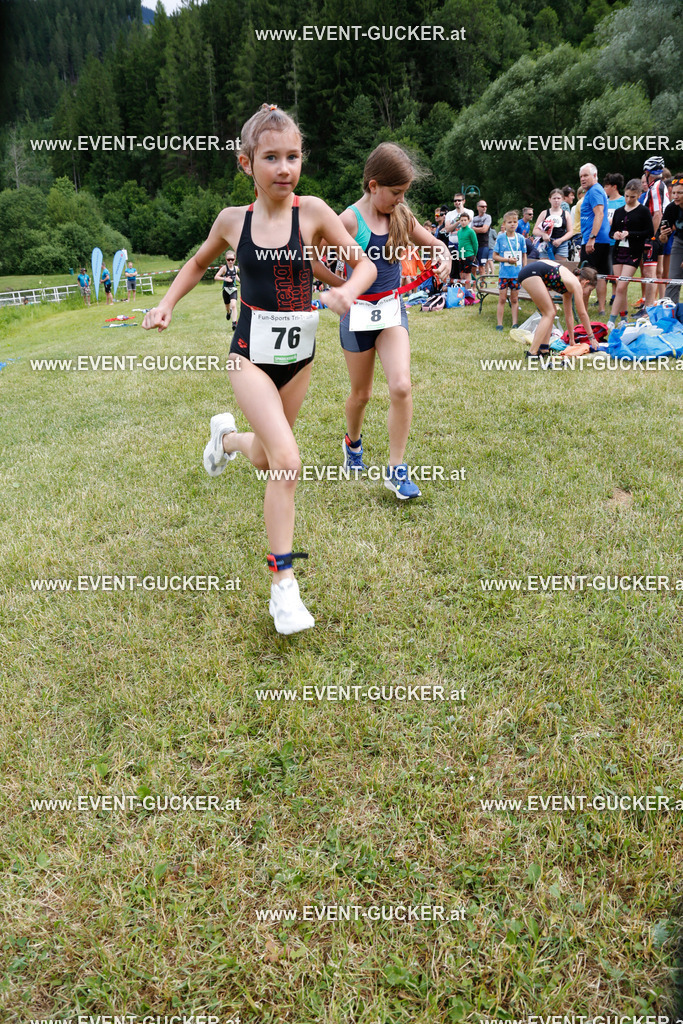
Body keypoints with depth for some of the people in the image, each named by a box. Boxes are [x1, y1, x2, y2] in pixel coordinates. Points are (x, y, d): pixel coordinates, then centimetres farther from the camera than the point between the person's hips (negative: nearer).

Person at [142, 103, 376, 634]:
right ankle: (283, 583, -5)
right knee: (287, 461, -18)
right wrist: (166, 303, 5)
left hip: (300, 351, 2)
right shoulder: (233, 220, -2)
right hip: (252, 354, -2)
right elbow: (199, 262, 17)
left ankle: (227, 434, 55)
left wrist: (347, 289, -25)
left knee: (266, 457, 17)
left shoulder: (311, 211, -6)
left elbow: (365, 263, -4)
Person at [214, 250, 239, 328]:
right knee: (227, 306, 17)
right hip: (226, 289, -1)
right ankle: (228, 313, 54)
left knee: (233, 305, -18)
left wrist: (239, 280, 14)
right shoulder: (224, 268, -10)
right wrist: (225, 279, -28)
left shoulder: (235, 268, 3)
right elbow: (216, 277, -17)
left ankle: (234, 322, -22)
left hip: (233, 289, 1)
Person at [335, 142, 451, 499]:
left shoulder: (401, 215, 4)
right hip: (358, 312, -3)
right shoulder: (350, 220, -12)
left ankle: (396, 470, -4)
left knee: (401, 386, -14)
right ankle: (353, 442, 43)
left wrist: (443, 257, -6)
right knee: (362, 393, 11)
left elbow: (433, 244, 16)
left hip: (392, 309, 3)